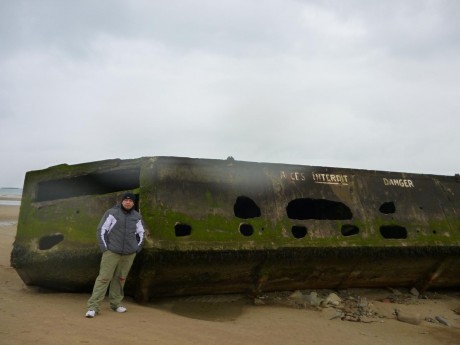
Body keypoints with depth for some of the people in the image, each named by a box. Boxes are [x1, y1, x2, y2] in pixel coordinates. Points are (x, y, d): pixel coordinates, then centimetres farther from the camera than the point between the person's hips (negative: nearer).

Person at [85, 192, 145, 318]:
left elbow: (140, 233, 17)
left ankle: (116, 303, 23)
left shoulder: (137, 217, 5)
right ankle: (93, 307, -2)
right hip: (112, 251, -3)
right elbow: (101, 229, -3)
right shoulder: (112, 213, -5)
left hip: (129, 254, 3)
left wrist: (137, 248, 9)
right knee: (104, 277, -6)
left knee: (120, 278, 9)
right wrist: (104, 247, -8)